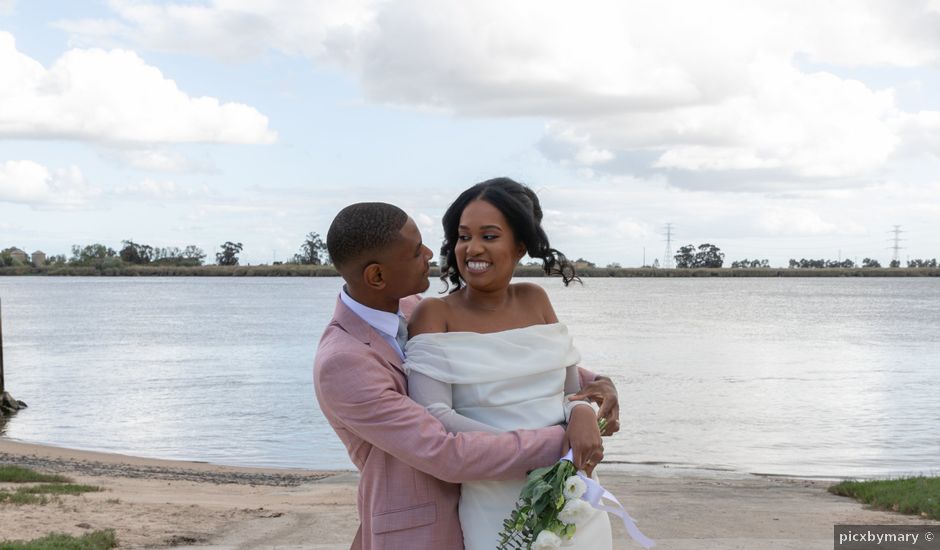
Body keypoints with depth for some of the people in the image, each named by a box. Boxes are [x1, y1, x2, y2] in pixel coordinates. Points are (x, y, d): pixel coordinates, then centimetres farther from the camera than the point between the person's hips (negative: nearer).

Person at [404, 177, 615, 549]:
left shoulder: (535, 300, 5)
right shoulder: (436, 315, -8)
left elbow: (572, 388, 7)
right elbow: (432, 418, -19)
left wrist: (583, 414, -17)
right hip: (496, 509, -4)